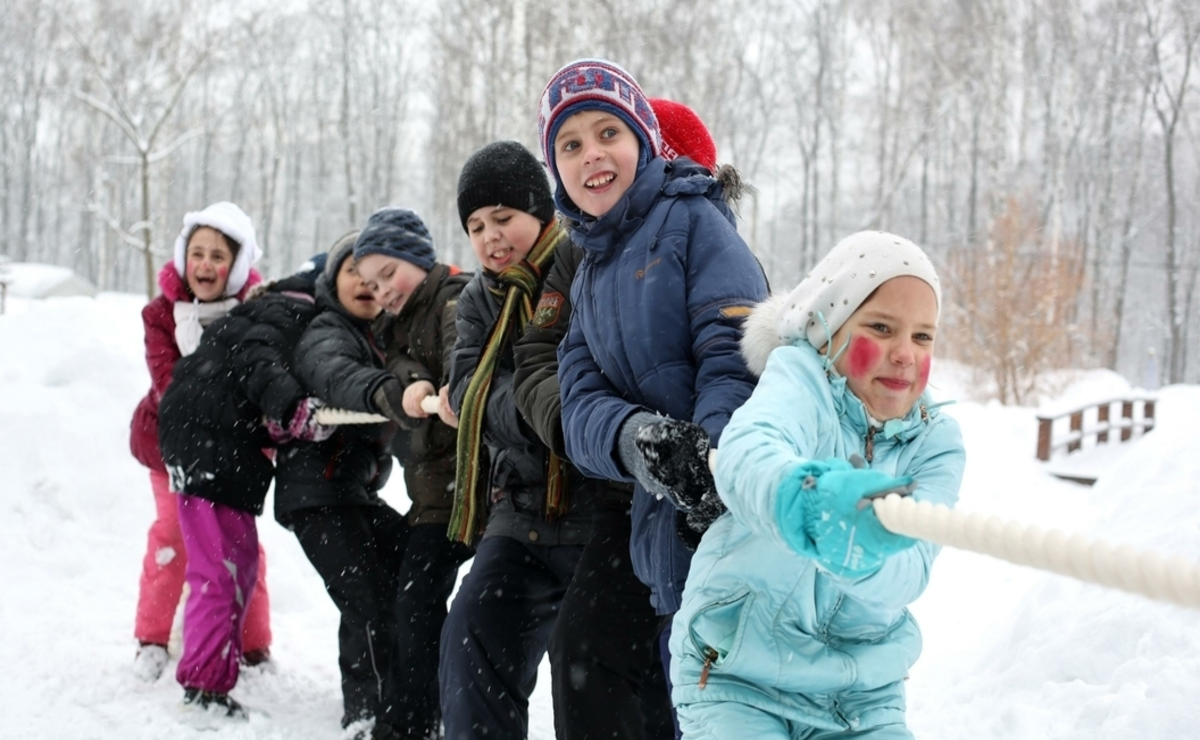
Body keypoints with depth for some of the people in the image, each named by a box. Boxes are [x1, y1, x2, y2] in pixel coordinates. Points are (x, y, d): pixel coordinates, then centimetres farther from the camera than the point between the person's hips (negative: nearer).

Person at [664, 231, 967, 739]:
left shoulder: (936, 443, -4)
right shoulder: (797, 374, -11)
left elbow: (904, 578, -21)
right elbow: (744, 455, -35)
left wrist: (857, 549, -44)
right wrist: (808, 500, -56)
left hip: (863, 697, 3)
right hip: (737, 681, -3)